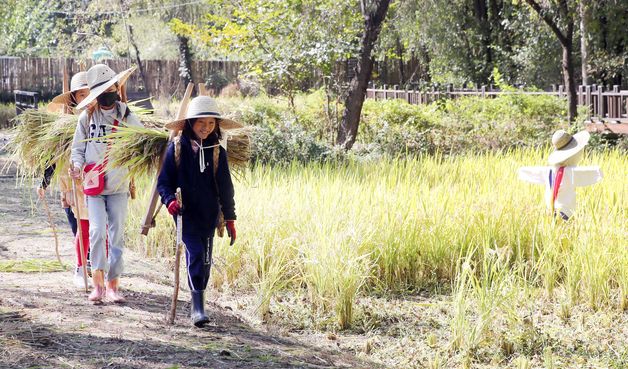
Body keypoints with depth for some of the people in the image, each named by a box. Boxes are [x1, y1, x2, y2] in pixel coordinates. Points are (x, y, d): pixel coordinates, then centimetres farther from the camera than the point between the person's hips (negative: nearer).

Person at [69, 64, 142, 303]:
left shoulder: (127, 117, 3)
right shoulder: (87, 117, 2)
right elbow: (78, 148, 6)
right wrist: (77, 165, -13)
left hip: (119, 185, 1)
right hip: (94, 184, -1)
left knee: (117, 234, 2)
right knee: (97, 231, -14)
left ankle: (113, 284, 9)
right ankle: (98, 283, -7)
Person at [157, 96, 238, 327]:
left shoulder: (217, 151, 2)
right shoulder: (177, 148, -4)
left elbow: (225, 186, 8)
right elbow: (164, 181, 0)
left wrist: (230, 218, 8)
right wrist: (169, 199, -20)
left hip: (209, 213, 3)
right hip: (186, 212, -3)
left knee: (205, 260, 8)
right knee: (195, 255, -15)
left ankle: (197, 304, 23)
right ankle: (198, 306, -15)